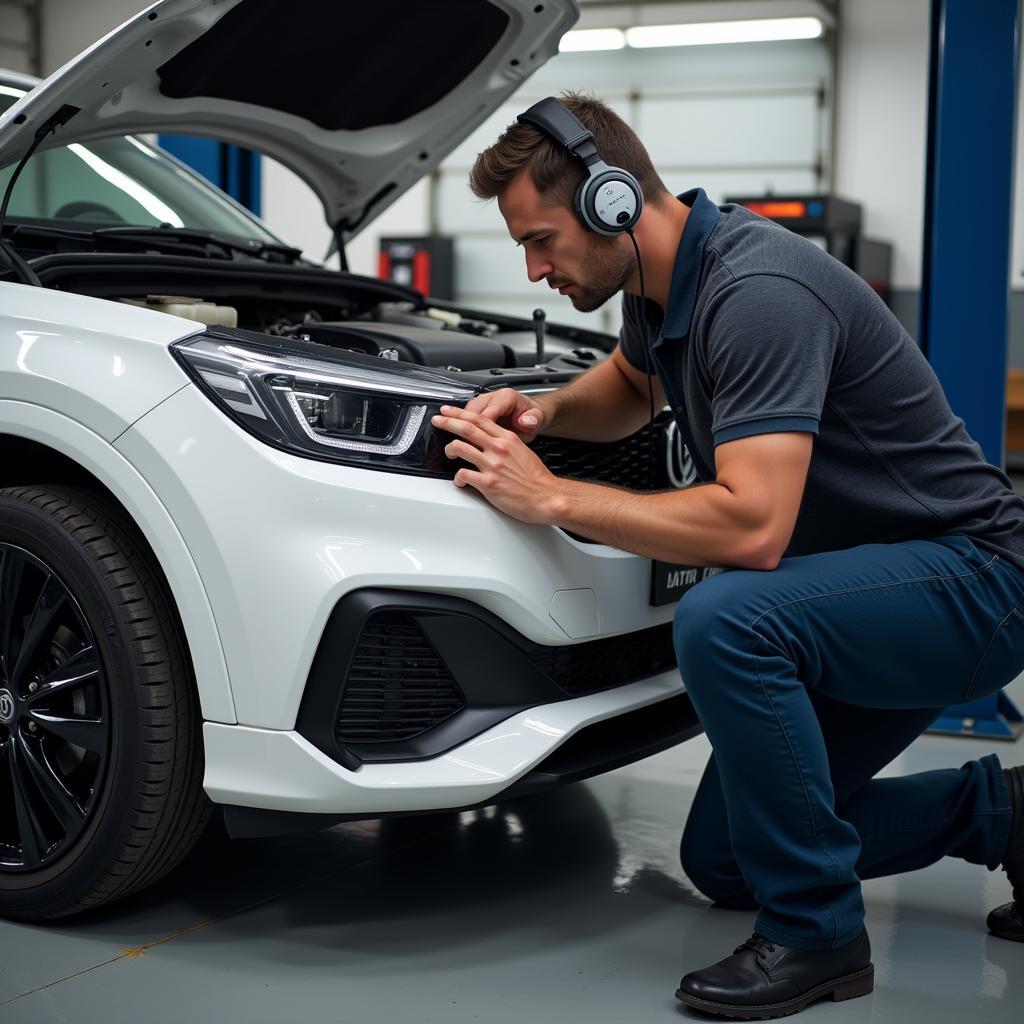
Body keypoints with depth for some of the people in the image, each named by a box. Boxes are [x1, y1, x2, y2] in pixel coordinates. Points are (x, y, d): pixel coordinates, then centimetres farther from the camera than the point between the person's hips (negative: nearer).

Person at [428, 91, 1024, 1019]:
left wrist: (550, 496, -27)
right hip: (861, 595, 9)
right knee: (722, 860, 11)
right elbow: (631, 387, 24)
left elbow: (752, 529, -36)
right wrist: (543, 411, 2)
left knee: (721, 620, -37)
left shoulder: (756, 291, -28)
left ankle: (817, 931, -17)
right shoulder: (658, 282, 2)